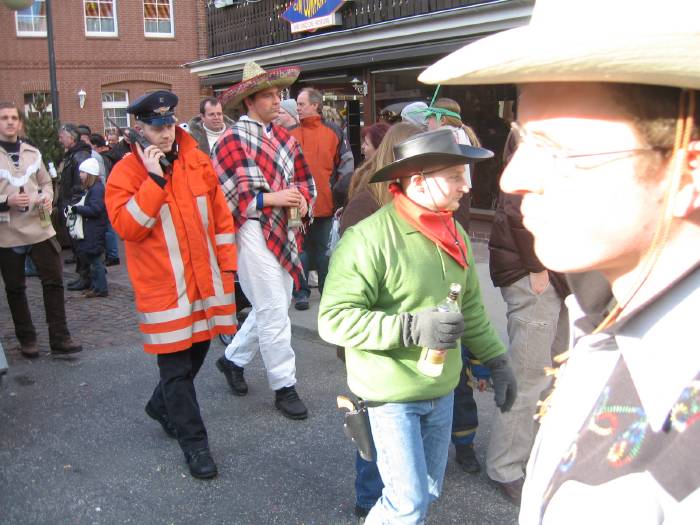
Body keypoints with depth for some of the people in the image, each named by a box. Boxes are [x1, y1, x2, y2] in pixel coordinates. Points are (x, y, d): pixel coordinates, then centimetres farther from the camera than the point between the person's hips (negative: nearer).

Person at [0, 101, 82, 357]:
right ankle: (26, 339, 22)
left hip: (39, 228, 3)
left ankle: (59, 337, 10)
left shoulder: (32, 152, 8)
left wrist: (48, 197, -2)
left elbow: (45, 182, 18)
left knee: (54, 281, 2)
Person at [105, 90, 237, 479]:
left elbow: (220, 214, 10)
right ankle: (194, 442, 16)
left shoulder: (198, 161, 4)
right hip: (163, 286, -5)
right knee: (176, 366, 1)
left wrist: (227, 265, 8)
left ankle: (161, 407, 44)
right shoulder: (126, 172, -7)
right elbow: (127, 227, -19)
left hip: (204, 280, 5)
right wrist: (154, 179, -23)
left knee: (196, 350, 19)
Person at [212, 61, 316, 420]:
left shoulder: (286, 138, 14)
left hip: (284, 232, 7)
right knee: (274, 312, -4)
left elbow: (305, 178, 19)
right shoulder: (232, 141, -7)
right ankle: (284, 387, 9)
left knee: (270, 307, 16)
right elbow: (229, 195, -12)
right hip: (253, 232, -7)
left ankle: (233, 359, 37)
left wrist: (303, 199, -4)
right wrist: (273, 198, -18)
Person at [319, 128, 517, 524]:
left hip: (442, 391, 7)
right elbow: (333, 318, -22)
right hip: (392, 396, -6)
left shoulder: (455, 235, 2)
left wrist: (497, 360, 13)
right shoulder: (368, 239, -21)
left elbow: (471, 307, 14)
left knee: (429, 493, 18)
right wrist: (411, 328, -28)